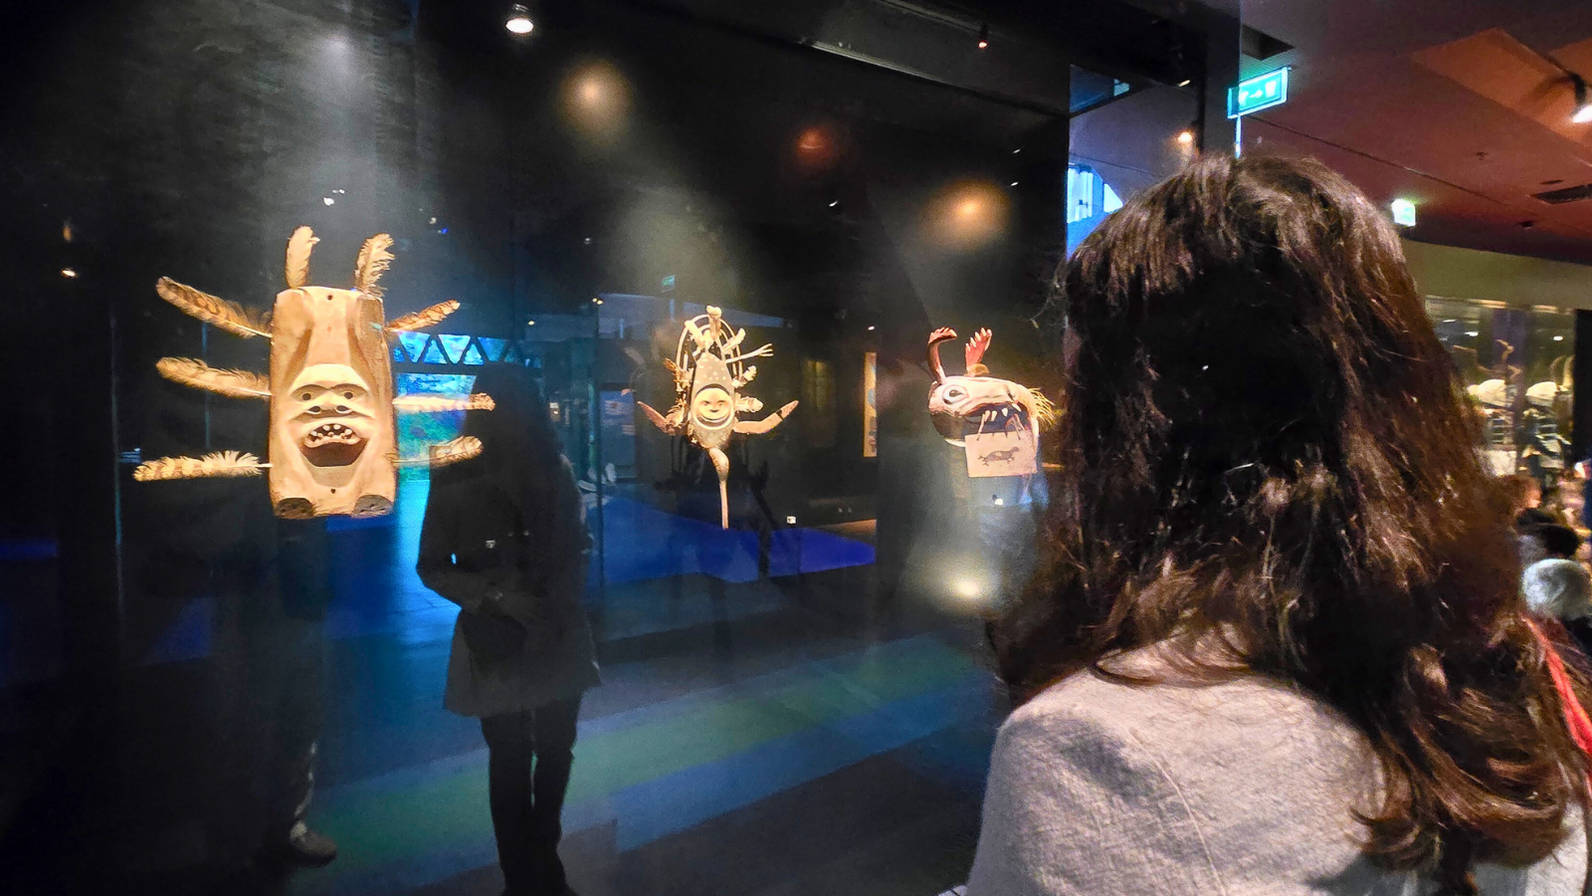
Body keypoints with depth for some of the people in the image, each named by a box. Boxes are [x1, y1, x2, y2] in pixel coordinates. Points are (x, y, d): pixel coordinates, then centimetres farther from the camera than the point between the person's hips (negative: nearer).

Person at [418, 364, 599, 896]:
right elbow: (432, 566, -3)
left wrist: (566, 596, -8)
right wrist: (495, 594, -15)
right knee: (510, 760, 8)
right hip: (496, 638, -2)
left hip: (560, 634, 3)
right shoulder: (455, 479, -7)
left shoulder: (556, 470, -1)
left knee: (556, 750, 13)